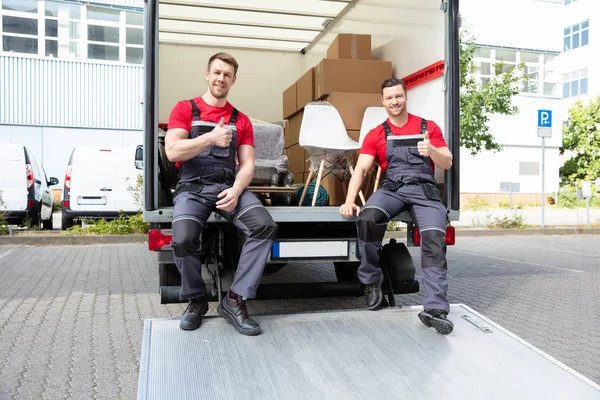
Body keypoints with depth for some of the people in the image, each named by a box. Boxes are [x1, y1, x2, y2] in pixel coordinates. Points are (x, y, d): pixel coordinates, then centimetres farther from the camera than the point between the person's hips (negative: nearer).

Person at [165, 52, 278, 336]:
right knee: (183, 239, -30)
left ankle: (235, 300, -12)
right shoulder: (185, 109, 8)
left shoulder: (241, 120, 15)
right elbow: (172, 151, -5)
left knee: (265, 226, -26)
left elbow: (247, 164, 7)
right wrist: (211, 138, -14)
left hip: (228, 186, 2)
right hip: (192, 187, -2)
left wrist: (235, 191, -13)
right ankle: (196, 300, 0)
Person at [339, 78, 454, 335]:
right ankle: (371, 281, -10)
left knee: (434, 236, -29)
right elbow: (361, 169, 1)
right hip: (392, 189, 0)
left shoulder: (428, 127, 13)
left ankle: (434, 309, -29)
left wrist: (431, 150, -16)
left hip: (424, 189, 0)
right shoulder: (375, 135, 13)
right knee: (368, 218, -33)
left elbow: (447, 164, 8)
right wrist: (349, 201, -16)